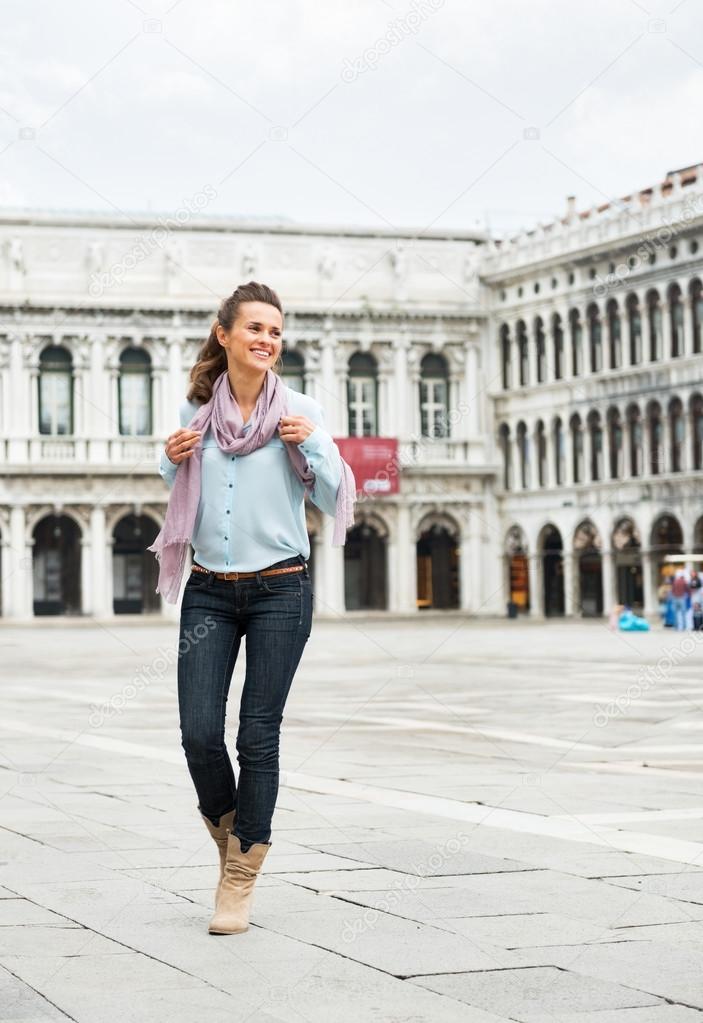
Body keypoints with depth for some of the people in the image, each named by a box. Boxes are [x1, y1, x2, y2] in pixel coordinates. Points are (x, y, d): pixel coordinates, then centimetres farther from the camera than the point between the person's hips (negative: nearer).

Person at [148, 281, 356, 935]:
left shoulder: (298, 411, -1)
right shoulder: (196, 411, 6)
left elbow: (335, 501, 0)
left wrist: (312, 446, -15)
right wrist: (172, 460, -2)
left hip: (279, 588, -2)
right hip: (208, 592, 2)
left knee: (258, 737, -2)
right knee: (199, 733, -6)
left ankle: (240, 881, 9)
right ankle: (228, 830, 25)